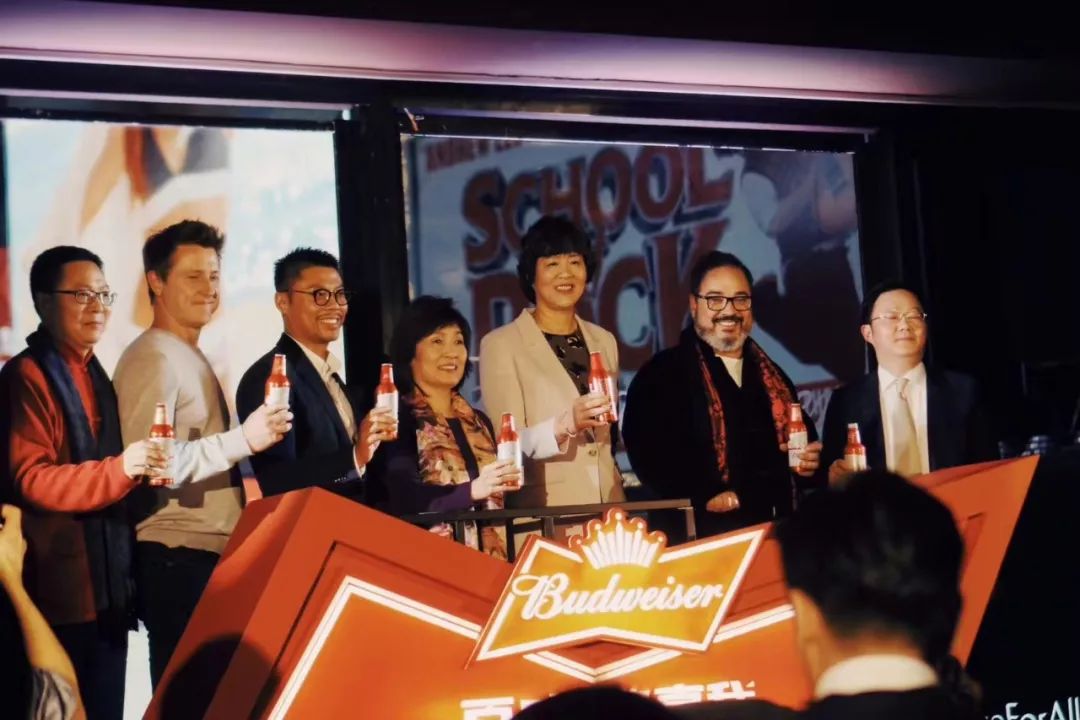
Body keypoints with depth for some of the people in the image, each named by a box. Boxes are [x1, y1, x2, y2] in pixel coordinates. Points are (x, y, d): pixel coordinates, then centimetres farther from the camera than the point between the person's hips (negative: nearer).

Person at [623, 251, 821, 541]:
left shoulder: (773, 377, 17)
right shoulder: (660, 375, -1)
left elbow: (804, 441, 27)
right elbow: (651, 456, -14)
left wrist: (809, 461, 5)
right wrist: (708, 496, -21)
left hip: (777, 530, 5)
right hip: (700, 534, -5)